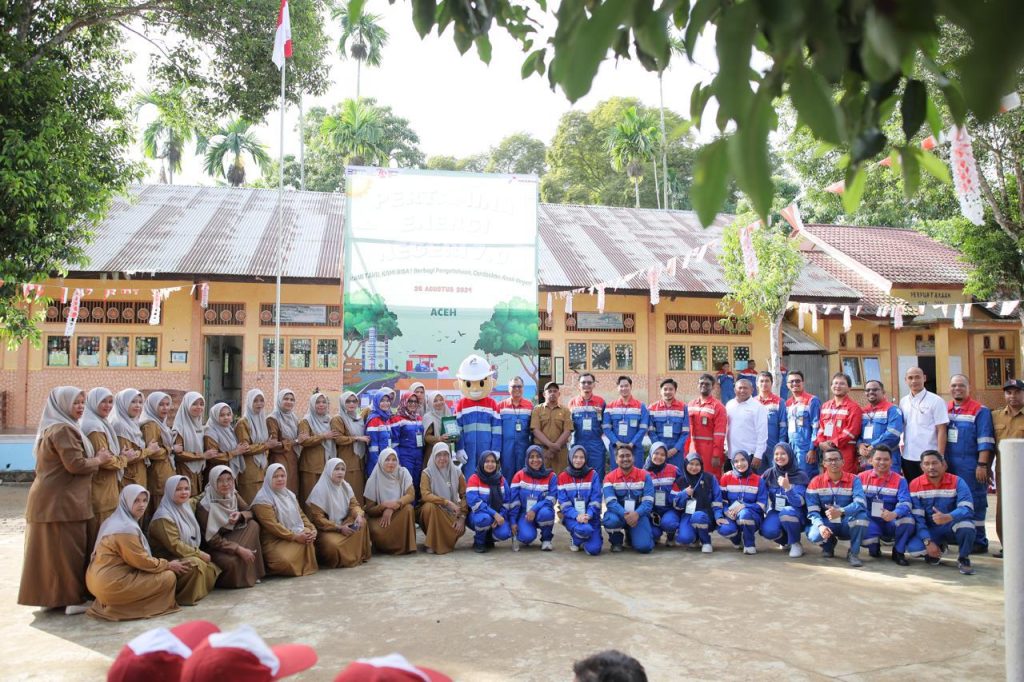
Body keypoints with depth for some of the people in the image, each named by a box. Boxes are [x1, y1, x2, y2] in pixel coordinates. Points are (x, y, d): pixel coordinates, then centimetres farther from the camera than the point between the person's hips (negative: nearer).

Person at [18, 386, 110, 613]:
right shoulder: (63, 430, -16)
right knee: (67, 549, -4)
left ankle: (52, 594, 20)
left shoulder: (53, 428, 17)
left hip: (53, 498, 10)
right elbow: (75, 464, -22)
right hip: (62, 501, -10)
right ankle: (72, 598, 2)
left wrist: (94, 458, 15)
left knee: (51, 549, 13)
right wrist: (99, 460, -6)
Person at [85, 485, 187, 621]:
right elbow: (142, 561, -13)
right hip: (112, 584, -10)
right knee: (169, 577, -7)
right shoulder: (127, 528, -18)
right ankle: (118, 608, -4)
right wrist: (169, 565, 0)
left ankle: (109, 602, 12)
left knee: (164, 570, 21)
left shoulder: (116, 521, 12)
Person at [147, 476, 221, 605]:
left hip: (190, 555, 9)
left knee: (212, 568, -4)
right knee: (196, 565, -33)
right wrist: (199, 553, -19)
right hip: (168, 560, -9)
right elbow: (175, 546, -24)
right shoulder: (164, 517, -20)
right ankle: (184, 597, -16)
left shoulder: (187, 506, 7)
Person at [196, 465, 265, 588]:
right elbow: (212, 539, -23)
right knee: (232, 561, -35)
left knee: (253, 525, -16)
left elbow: (250, 511, 4)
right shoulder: (205, 505, -23)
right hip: (213, 546, -7)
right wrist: (238, 549, -30)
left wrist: (240, 515, -21)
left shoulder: (233, 495, -5)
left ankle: (252, 572, -9)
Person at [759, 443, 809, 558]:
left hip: (795, 513, -2)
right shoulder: (769, 474, -3)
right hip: (775, 512, 3)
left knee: (786, 512, -37)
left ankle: (796, 544, -9)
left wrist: (787, 488, -36)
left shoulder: (800, 475, -12)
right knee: (768, 531, -29)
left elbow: (799, 502, -21)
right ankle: (787, 542, 8)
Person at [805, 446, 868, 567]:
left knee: (861, 515, -33)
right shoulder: (815, 482, -6)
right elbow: (812, 511, -11)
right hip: (827, 523, 1)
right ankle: (829, 543, 10)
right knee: (813, 535, -32)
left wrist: (841, 512, -43)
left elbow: (861, 504, -25)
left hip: (847, 524, 0)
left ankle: (853, 553, -10)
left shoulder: (853, 480, -8)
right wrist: (820, 525, -32)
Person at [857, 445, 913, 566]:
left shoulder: (900, 480, -2)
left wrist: (894, 514, -38)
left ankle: (898, 552, -4)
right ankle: (874, 545, 8)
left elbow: (905, 503, -17)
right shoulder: (861, 477, 4)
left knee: (908, 519, -33)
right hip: (870, 523, 0)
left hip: (891, 523, 0)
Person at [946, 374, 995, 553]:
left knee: (974, 502, -1)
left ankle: (978, 541, 8)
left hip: (970, 466, -6)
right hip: (948, 465, 6)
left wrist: (982, 465, -16)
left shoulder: (980, 411, -6)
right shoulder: (944, 410, 11)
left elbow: (985, 441, -10)